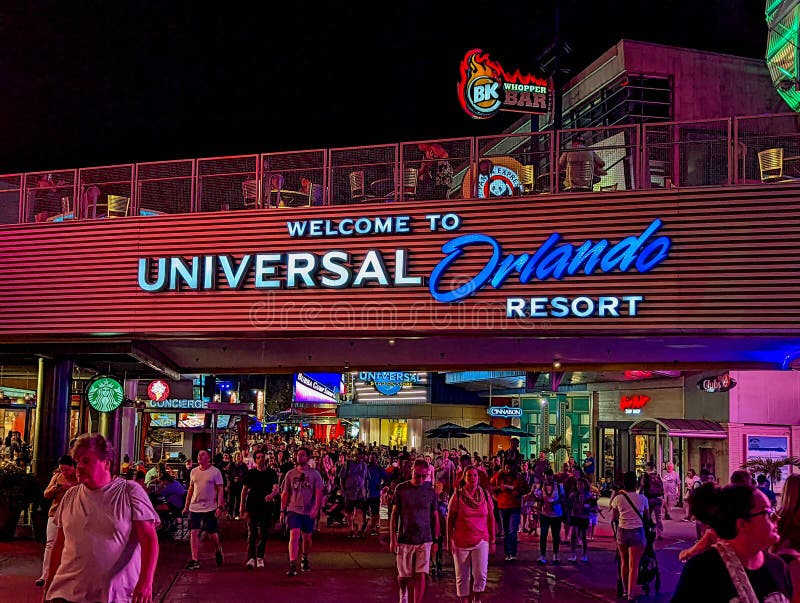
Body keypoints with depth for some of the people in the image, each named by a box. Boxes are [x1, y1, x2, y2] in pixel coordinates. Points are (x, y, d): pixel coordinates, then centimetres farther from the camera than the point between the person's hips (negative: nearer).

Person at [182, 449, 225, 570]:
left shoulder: (215, 472, -5)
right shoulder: (194, 471, 9)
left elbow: (220, 490, -6)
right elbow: (191, 489, 17)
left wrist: (220, 507, -14)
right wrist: (186, 506, 13)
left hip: (209, 508, -4)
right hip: (194, 507, 4)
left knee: (211, 533, 5)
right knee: (194, 533, -2)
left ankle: (218, 550, 34)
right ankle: (194, 561, 1)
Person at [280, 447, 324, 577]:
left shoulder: (315, 474, 1)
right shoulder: (290, 474, 5)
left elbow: (319, 493, -6)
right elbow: (285, 493, 9)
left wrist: (316, 508, -19)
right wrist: (282, 510, 5)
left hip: (308, 511, 0)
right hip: (293, 510, 0)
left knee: (307, 537, 12)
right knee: (294, 535, -16)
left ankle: (305, 560, 38)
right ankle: (292, 566, -18)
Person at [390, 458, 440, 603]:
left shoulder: (430, 492, 2)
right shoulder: (401, 489, -1)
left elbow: (435, 517, 8)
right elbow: (394, 514, 3)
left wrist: (435, 540, 6)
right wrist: (392, 538, -2)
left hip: (424, 540, 0)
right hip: (404, 540, 0)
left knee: (420, 575, -6)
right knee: (404, 576, 7)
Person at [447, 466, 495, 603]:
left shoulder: (485, 495, 3)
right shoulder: (457, 495, -3)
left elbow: (491, 519, 7)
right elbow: (450, 519, -2)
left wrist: (492, 541, 6)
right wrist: (450, 540, -7)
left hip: (481, 541, 1)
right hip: (461, 542, -1)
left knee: (480, 573, -14)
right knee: (462, 576, 5)